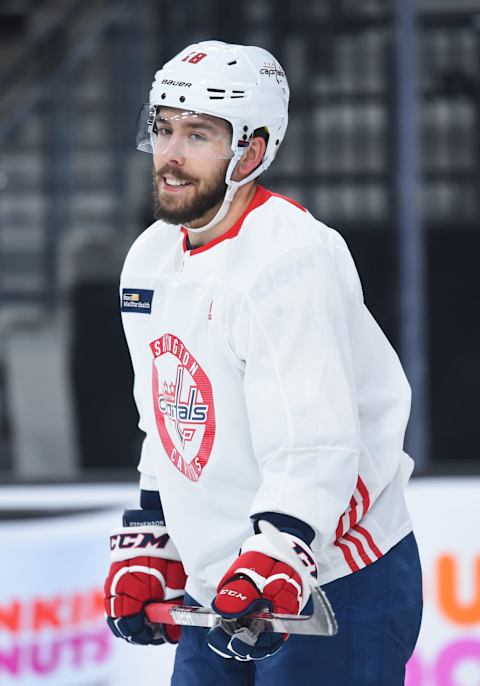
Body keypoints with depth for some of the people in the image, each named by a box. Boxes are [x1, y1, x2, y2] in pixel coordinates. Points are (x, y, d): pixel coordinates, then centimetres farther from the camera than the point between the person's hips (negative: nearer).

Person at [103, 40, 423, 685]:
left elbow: (315, 453, -26)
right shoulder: (150, 259, 8)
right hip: (218, 593, 9)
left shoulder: (293, 259, -20)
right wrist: (147, 551, 16)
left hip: (334, 586, -9)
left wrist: (271, 573, -34)